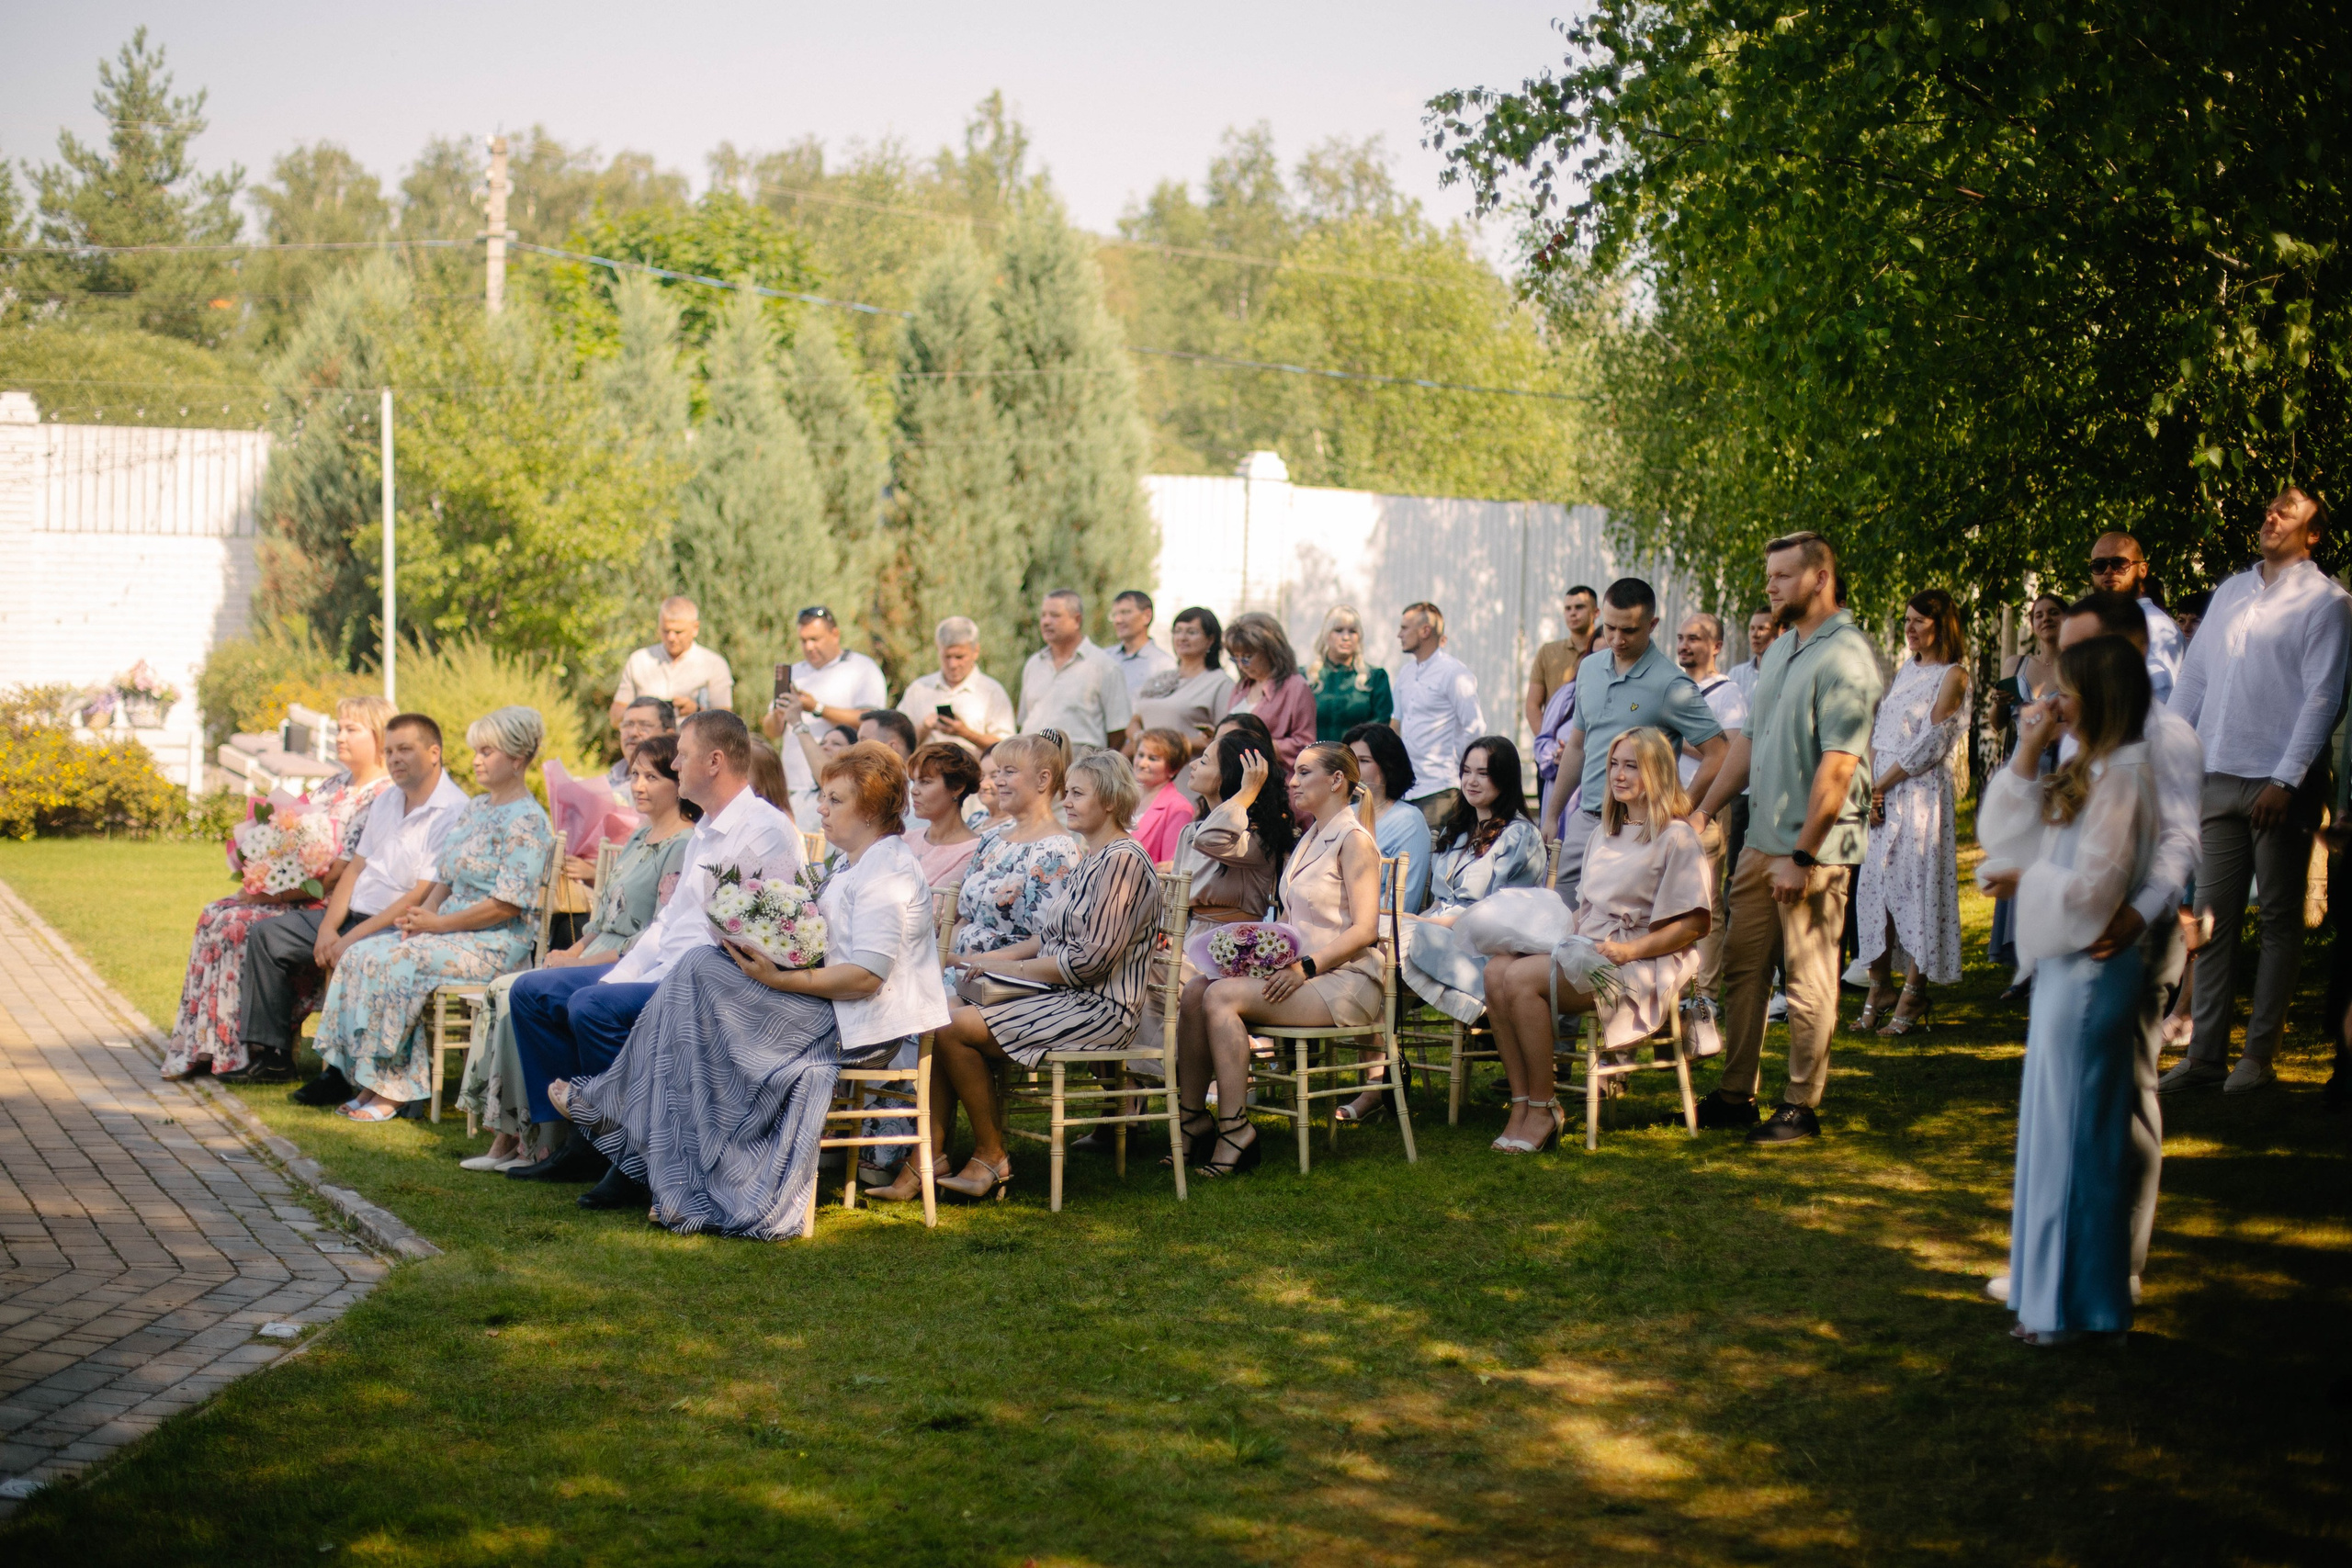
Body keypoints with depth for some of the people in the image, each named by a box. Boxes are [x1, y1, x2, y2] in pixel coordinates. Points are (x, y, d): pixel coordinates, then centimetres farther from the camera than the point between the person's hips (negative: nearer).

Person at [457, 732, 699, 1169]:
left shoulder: (685, 847, -12)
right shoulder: (641, 837, 18)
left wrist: (579, 962, -16)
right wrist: (573, 951, 3)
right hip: (595, 962, 9)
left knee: (519, 996, -21)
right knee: (504, 990, -9)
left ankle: (520, 1140, -11)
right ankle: (506, 1139, -9)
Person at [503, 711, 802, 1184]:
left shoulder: (765, 833, -14)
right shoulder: (707, 830, 19)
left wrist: (653, 983, -20)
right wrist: (618, 977, 8)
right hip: (663, 973, 10)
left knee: (593, 1005, -30)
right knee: (531, 992, 6)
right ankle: (582, 1139, 5)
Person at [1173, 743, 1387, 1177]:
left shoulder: (1354, 840, -7)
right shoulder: (1309, 841, 21)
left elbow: (1364, 930, -15)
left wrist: (1306, 967, -23)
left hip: (1345, 980, -8)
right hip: (1301, 973, 8)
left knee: (1222, 997, -27)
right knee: (1195, 991, -13)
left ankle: (1235, 1132, -24)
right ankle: (1192, 1119, -9)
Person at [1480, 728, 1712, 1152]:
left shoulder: (1676, 838, -3)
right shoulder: (1605, 833, 23)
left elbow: (1695, 924, -9)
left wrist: (1629, 950, -17)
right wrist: (1566, 934, 4)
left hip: (1640, 966, -8)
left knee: (1522, 979, -29)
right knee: (1497, 970, -21)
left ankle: (1544, 1109, -17)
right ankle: (1521, 1104, -21)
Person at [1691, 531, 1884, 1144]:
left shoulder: (1844, 656, -14)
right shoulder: (1780, 650, 14)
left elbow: (1837, 766, -19)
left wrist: (1802, 856, -19)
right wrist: (1701, 813, 14)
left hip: (1813, 848, -8)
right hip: (1761, 840, 8)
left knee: (1808, 980, 0)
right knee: (1742, 966, 11)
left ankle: (1801, 1107, 9)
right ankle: (1736, 1094, 19)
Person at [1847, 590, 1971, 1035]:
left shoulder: (1953, 676, -5)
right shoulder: (1905, 671, 17)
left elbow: (1930, 743, -12)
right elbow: (1878, 731, 12)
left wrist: (1881, 784, -10)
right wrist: (1870, 788, -3)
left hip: (1923, 793, -7)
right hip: (1882, 794, 7)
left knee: (1916, 885, -6)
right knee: (1875, 883, 4)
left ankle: (1913, 995, -2)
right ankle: (1879, 985, 11)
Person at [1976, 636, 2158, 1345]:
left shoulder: (2122, 775, -17)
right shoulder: (2086, 768, 13)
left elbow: (2092, 886, -22)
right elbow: (2005, 831, 13)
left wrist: (2025, 879, -7)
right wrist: (2029, 752, 4)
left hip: (2089, 970, -10)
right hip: (2065, 963, 10)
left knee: (2073, 1130, -3)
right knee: (2060, 1126, 15)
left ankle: (2073, 1305, 5)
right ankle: (2054, 1289, 24)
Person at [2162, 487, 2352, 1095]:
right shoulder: (2230, 592, 16)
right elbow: (2193, 678, 17)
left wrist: (2286, 780, -15)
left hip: (2280, 785, -5)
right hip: (2219, 779, 5)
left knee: (2279, 919, 3)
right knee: (2213, 916, 3)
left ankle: (2260, 1055, 6)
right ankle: (2205, 1054, 5)